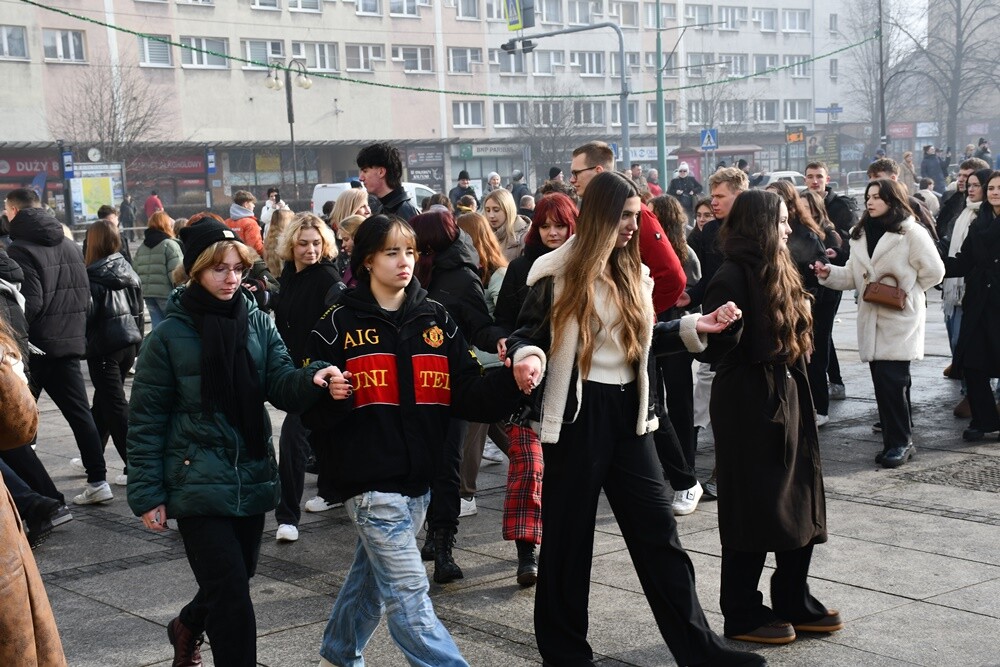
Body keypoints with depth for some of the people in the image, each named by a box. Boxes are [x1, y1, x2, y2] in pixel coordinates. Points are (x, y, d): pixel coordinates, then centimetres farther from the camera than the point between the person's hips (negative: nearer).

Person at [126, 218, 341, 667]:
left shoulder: (258, 323, 3)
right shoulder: (169, 336, -8)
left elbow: (280, 383, -8)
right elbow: (147, 420, -6)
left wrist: (312, 379, -32)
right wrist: (147, 495, -8)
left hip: (252, 480, 5)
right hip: (199, 485, -5)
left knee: (233, 584, 20)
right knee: (232, 597, -7)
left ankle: (188, 627, 51)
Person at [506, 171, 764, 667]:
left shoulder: (632, 273, 11)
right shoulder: (557, 273, -7)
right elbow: (525, 333, -4)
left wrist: (694, 327, 6)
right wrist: (526, 356, -26)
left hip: (628, 411, 5)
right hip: (577, 413, -5)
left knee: (658, 531, 5)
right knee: (568, 536, 5)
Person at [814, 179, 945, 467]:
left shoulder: (911, 233, -6)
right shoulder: (860, 235, 15)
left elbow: (933, 271, -5)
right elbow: (853, 275, 12)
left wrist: (904, 291, -3)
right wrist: (829, 273, -4)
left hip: (900, 318, -6)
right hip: (872, 319, 6)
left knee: (892, 380, -10)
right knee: (882, 382, 7)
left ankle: (900, 442, 2)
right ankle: (894, 440, 15)